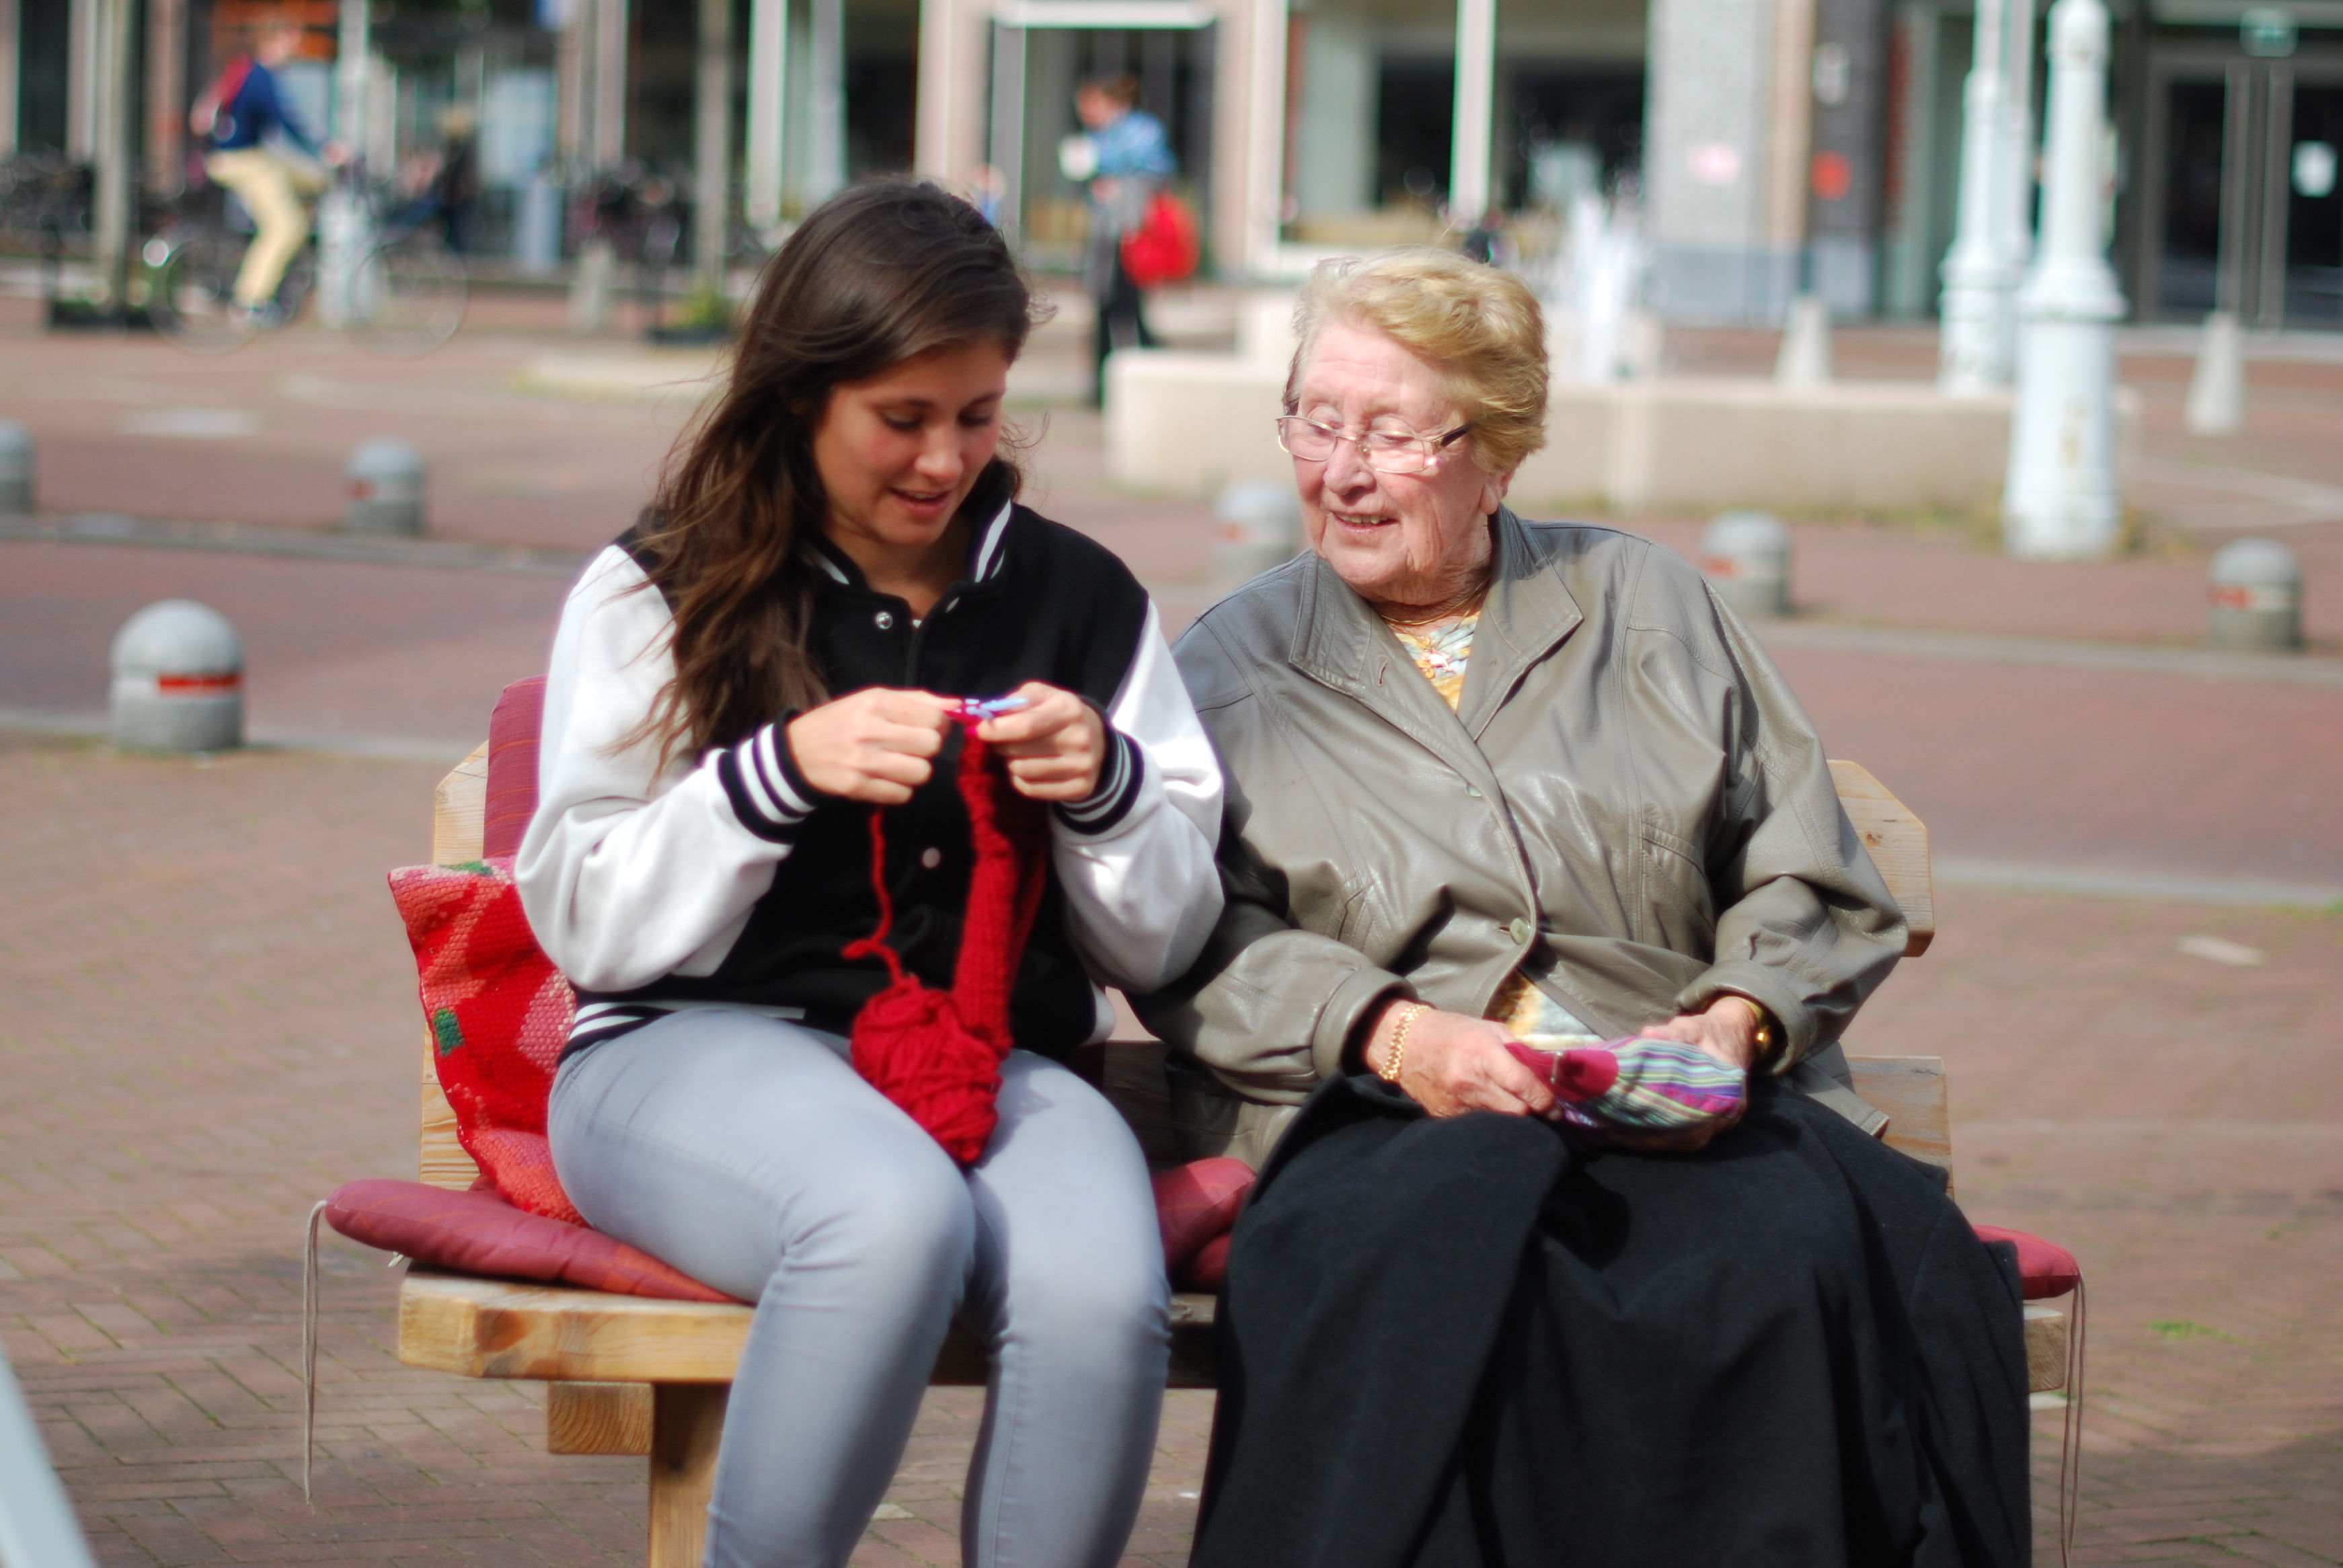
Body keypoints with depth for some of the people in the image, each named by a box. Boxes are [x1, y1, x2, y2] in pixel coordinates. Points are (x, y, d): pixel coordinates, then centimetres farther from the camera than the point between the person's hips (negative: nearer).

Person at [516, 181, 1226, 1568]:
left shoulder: (1081, 600, 13)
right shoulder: (658, 595, 6)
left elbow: (1163, 946, 15)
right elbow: (583, 922, -1)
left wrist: (1107, 788, -5)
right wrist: (776, 773, -14)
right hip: (697, 1044, -2)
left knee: (1101, 1292, -33)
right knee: (895, 1211, -38)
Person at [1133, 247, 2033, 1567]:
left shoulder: (1648, 606, 22)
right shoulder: (1232, 666, 19)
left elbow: (1813, 885, 17)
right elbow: (1198, 940, 5)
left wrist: (1738, 1021, -4)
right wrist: (1391, 1035, -12)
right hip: (1383, 1117, -1)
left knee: (1813, 1253, -35)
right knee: (1443, 1243, -40)